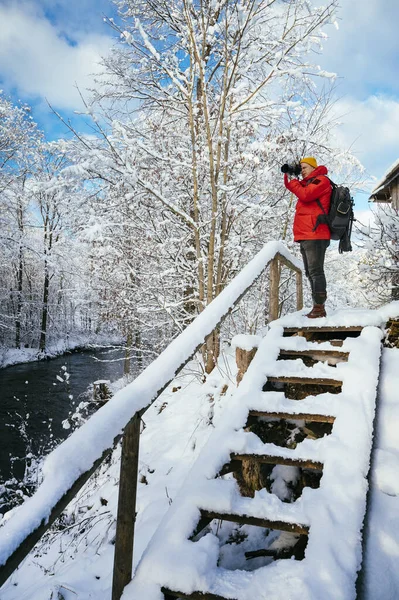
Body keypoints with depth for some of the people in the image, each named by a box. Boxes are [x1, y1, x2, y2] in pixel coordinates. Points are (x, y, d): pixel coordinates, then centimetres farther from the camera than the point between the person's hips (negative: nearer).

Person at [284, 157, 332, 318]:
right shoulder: (308, 183, 28)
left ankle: (319, 307, -14)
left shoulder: (321, 180, -1)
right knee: (310, 273, 8)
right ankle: (317, 307, 10)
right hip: (306, 236, 10)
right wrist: (288, 174, 15)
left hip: (314, 235, -10)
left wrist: (291, 181, -2)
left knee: (315, 271, -13)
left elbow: (305, 195, -14)